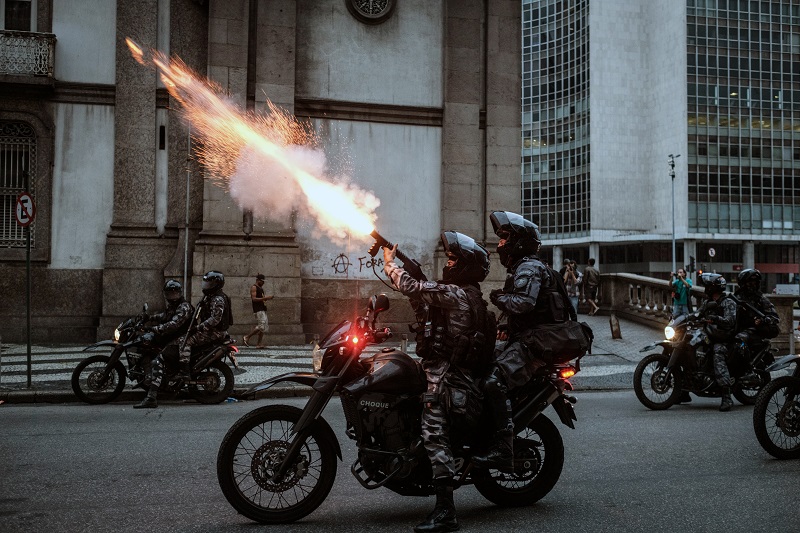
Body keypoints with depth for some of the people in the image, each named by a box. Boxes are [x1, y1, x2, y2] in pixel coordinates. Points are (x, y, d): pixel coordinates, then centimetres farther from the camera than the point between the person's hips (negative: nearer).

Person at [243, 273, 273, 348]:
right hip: (258, 310, -10)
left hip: (263, 309, 10)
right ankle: (247, 337, -4)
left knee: (265, 326, 4)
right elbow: (254, 299, -17)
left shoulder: (260, 288, 21)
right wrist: (264, 298, -21)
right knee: (261, 326, -15)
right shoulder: (254, 287, -7)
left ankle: (258, 343, 5)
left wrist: (267, 298, 11)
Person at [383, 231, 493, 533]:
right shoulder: (468, 294, 17)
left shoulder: (456, 293, -15)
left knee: (435, 435, -15)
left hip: (445, 374, -11)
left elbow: (413, 288, -18)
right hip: (456, 369, 11)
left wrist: (390, 263, 0)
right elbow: (426, 312, 22)